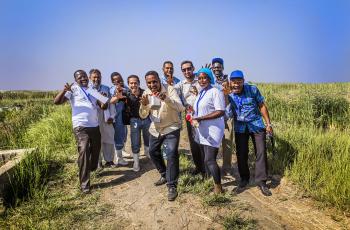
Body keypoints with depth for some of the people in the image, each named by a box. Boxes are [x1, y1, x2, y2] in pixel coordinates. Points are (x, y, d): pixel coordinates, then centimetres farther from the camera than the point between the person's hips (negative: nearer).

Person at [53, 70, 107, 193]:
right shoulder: (73, 89, -1)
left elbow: (103, 106, 13)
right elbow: (57, 101, -11)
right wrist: (64, 90, -27)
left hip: (95, 126, 6)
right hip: (81, 127, -6)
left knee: (96, 150, 18)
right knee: (84, 152, -16)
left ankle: (93, 169, 45)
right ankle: (84, 183, -10)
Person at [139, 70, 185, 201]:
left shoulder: (170, 89, -18)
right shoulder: (146, 93, -4)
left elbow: (181, 108, -28)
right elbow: (143, 116, -6)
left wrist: (166, 99, -44)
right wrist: (144, 105, -28)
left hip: (171, 128, -6)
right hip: (155, 129, 6)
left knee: (171, 154, -19)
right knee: (153, 152, 18)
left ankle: (172, 186, -6)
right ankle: (164, 175, 41)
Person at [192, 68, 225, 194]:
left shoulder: (215, 92, -11)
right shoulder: (201, 92, 15)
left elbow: (221, 112, -19)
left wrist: (200, 118, -20)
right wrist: (194, 118, 3)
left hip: (212, 131, -8)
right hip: (201, 131, 8)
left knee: (209, 160, -11)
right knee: (206, 159, 13)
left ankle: (218, 187, 4)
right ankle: (213, 181, 28)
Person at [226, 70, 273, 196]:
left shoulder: (253, 90, -8)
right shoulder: (228, 94, -4)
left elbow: (262, 106, 0)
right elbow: (228, 114, -6)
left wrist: (268, 123, -1)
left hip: (256, 125, -1)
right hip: (240, 127, 1)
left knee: (261, 153, -4)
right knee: (241, 154, 4)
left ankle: (261, 181, 8)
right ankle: (244, 177, 26)